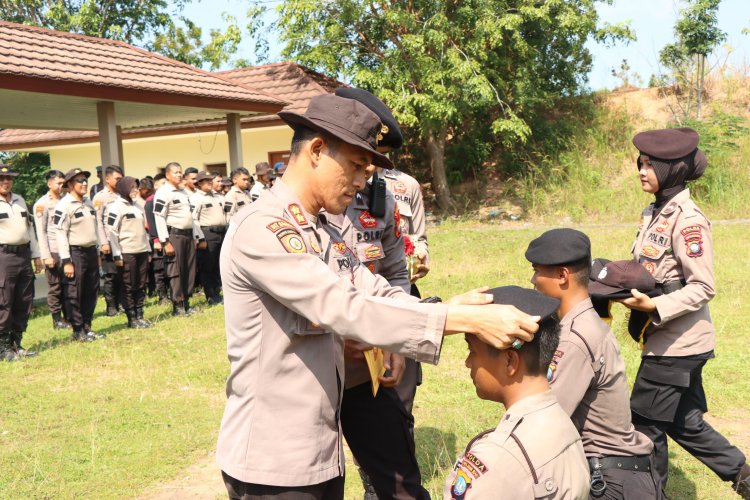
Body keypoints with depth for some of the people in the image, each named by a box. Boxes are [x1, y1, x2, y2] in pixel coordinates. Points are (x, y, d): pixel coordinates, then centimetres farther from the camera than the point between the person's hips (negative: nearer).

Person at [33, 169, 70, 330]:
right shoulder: (42, 204, -2)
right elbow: (41, 232, -6)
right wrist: (46, 256, -11)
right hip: (54, 253, -4)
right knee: (55, 288, 4)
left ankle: (68, 317, 18)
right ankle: (57, 320, 12)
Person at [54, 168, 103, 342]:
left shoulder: (88, 202, 13)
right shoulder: (64, 206, -10)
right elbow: (60, 234, -14)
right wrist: (66, 261, -17)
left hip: (91, 252, 8)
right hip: (75, 253, -7)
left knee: (91, 292, 11)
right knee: (74, 294, 0)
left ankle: (87, 327, 22)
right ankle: (78, 331, 8)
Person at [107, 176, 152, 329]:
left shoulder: (136, 206, 16)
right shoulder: (116, 206, -7)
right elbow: (111, 231, -11)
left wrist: (148, 249, 17)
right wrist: (117, 255, -14)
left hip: (142, 252, 7)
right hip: (127, 253, -7)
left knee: (141, 285, 8)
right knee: (129, 286, 0)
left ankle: (139, 315, 17)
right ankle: (131, 318, 6)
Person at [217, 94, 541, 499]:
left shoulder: (327, 236, 11)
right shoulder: (259, 227, -19)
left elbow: (379, 295, 1)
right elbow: (345, 310, -28)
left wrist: (455, 309, -16)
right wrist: (466, 320, -29)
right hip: (272, 462, -8)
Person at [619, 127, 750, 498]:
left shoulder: (687, 220, -18)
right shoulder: (654, 213, 8)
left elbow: (702, 287, -19)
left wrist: (654, 307, -29)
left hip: (677, 343, -9)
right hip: (668, 340, 9)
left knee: (645, 424, 4)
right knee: (682, 422, 20)